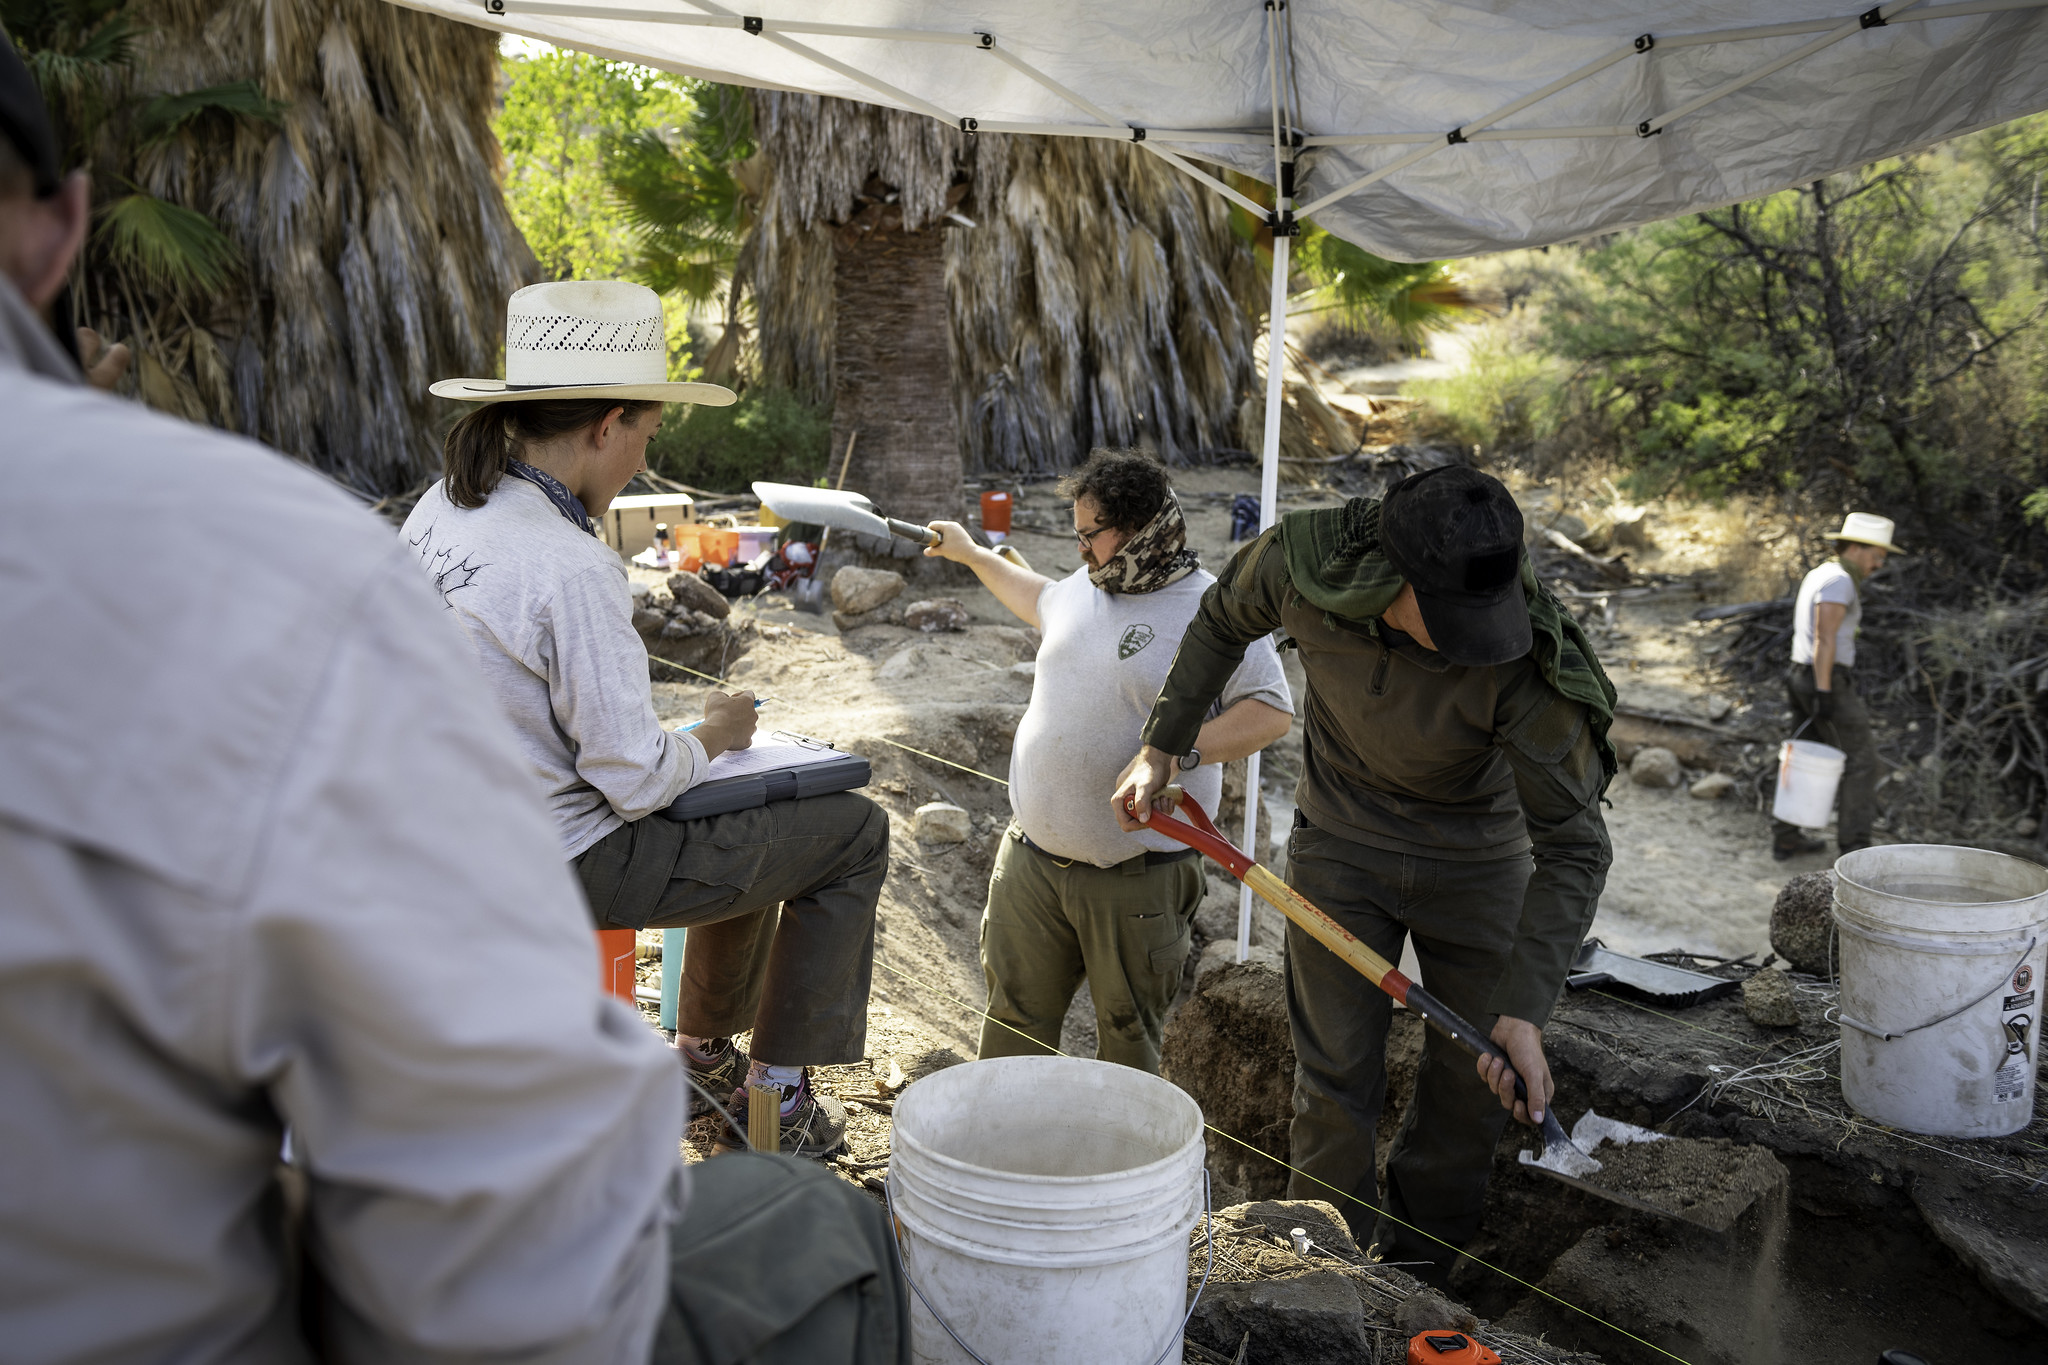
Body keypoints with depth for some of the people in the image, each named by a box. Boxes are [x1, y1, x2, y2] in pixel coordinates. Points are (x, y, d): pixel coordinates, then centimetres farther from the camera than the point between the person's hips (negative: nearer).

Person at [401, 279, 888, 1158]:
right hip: (573, 868, -9)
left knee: (756, 820, 29)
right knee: (854, 832, 4)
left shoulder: (438, 511, -1)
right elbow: (636, 780, -26)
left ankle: (705, 1049, 41)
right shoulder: (572, 571, -29)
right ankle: (774, 1099, 14)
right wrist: (712, 737, -5)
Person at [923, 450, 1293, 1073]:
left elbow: (1271, 711, -15)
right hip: (1031, 859, 6)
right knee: (1014, 1018, 15)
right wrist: (973, 555, 42)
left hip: (1136, 880, -6)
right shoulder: (1087, 585, 10)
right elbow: (1041, 601, 33)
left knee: (1128, 1038, 8)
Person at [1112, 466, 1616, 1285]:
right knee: (1335, 1080, 1)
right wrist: (1161, 746, -1)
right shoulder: (1305, 556, -26)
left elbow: (1572, 845, -28)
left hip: (1478, 857, 0)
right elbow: (1225, 618, -1)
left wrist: (1523, 1009, -37)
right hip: (1343, 840, 1)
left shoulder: (1529, 661, -33)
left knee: (1474, 1088, 7)